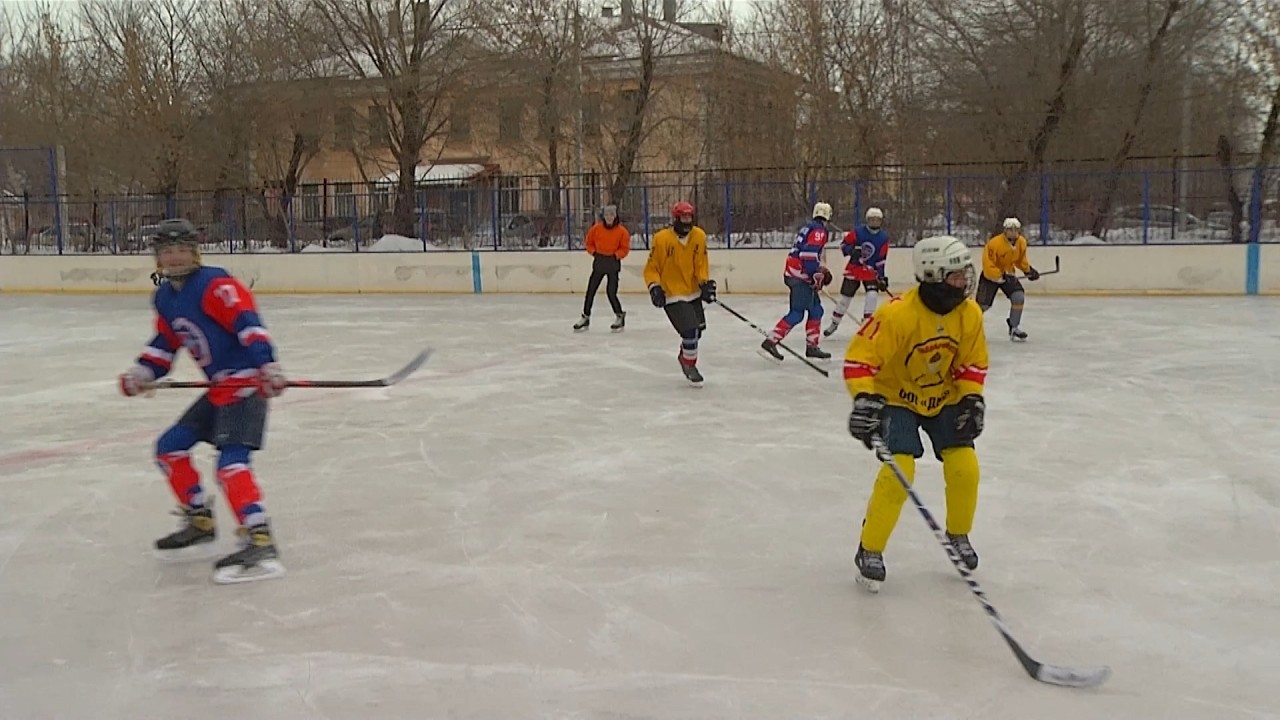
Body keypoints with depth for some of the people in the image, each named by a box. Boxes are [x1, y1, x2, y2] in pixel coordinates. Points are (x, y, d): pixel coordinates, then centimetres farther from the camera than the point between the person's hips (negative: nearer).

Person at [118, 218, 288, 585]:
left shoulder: (215, 284, -16)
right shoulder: (164, 297, 12)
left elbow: (247, 322, -27)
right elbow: (165, 342, 21)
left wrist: (267, 364, -39)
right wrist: (142, 371, 4)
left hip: (246, 383, -10)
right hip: (218, 388, 10)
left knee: (231, 462, -22)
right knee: (170, 447, 14)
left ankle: (260, 544, -28)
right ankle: (200, 520, 27)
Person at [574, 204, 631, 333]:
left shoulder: (621, 231, -8)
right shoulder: (596, 228, -2)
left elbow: (625, 248, -2)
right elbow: (589, 243, 9)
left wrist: (616, 255, -16)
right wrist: (594, 252, -6)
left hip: (613, 264, -3)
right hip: (599, 262, 3)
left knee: (611, 292, -8)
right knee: (590, 290, 4)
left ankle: (619, 316, 13)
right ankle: (585, 318, 16)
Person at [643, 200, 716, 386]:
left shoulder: (699, 236, -4)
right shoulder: (661, 239, -17)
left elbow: (701, 264, 2)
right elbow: (651, 268, -10)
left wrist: (706, 283, -13)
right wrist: (654, 288, -23)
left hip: (693, 292, 6)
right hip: (672, 295, -6)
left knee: (698, 328, 18)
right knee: (690, 330, -15)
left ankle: (685, 355, 46)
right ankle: (689, 366, 7)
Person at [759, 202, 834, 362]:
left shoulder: (809, 227, 20)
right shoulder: (819, 230, -9)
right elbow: (810, 254, -21)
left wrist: (819, 270, 30)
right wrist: (817, 275, -17)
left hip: (793, 272, 10)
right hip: (800, 276, -10)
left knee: (816, 310, 14)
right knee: (797, 313, -13)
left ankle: (811, 346, 18)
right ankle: (770, 342, -19)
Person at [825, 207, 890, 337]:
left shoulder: (884, 237, -6)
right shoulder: (857, 232, -13)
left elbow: (881, 259, -2)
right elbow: (844, 244, -4)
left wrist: (881, 277, -5)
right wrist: (852, 251, -25)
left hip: (871, 271, 1)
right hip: (854, 268, -1)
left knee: (873, 295, -18)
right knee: (845, 296, 4)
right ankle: (834, 323, 22)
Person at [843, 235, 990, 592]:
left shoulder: (969, 314, -11)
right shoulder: (898, 314, -30)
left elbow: (972, 363, 2)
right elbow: (860, 356, -28)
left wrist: (972, 398, -11)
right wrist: (865, 398, -38)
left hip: (943, 399, 5)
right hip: (896, 398, -5)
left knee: (965, 467, -5)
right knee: (899, 471, -19)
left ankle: (958, 535, 23)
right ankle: (869, 551, -3)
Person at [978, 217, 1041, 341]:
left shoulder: (1022, 242, -8)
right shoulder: (994, 243, -29)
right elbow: (988, 265, -28)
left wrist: (1028, 270, 4)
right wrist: (1002, 276, -33)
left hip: (1008, 274, 5)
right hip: (990, 275, -5)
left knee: (1019, 297, -13)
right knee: (983, 305, -8)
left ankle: (1014, 328, 2)